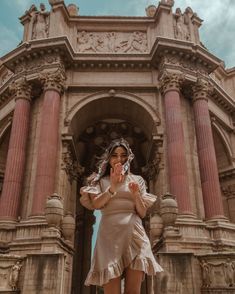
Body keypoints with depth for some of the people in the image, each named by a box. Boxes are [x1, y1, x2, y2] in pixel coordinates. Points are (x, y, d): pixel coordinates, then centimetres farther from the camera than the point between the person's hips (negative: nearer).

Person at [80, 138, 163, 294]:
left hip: (134, 234, 2)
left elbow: (142, 213, 10)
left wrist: (136, 195, -7)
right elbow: (95, 204, -3)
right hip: (110, 234, -1)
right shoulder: (101, 179, 14)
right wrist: (112, 188, -16)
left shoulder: (137, 180, 16)